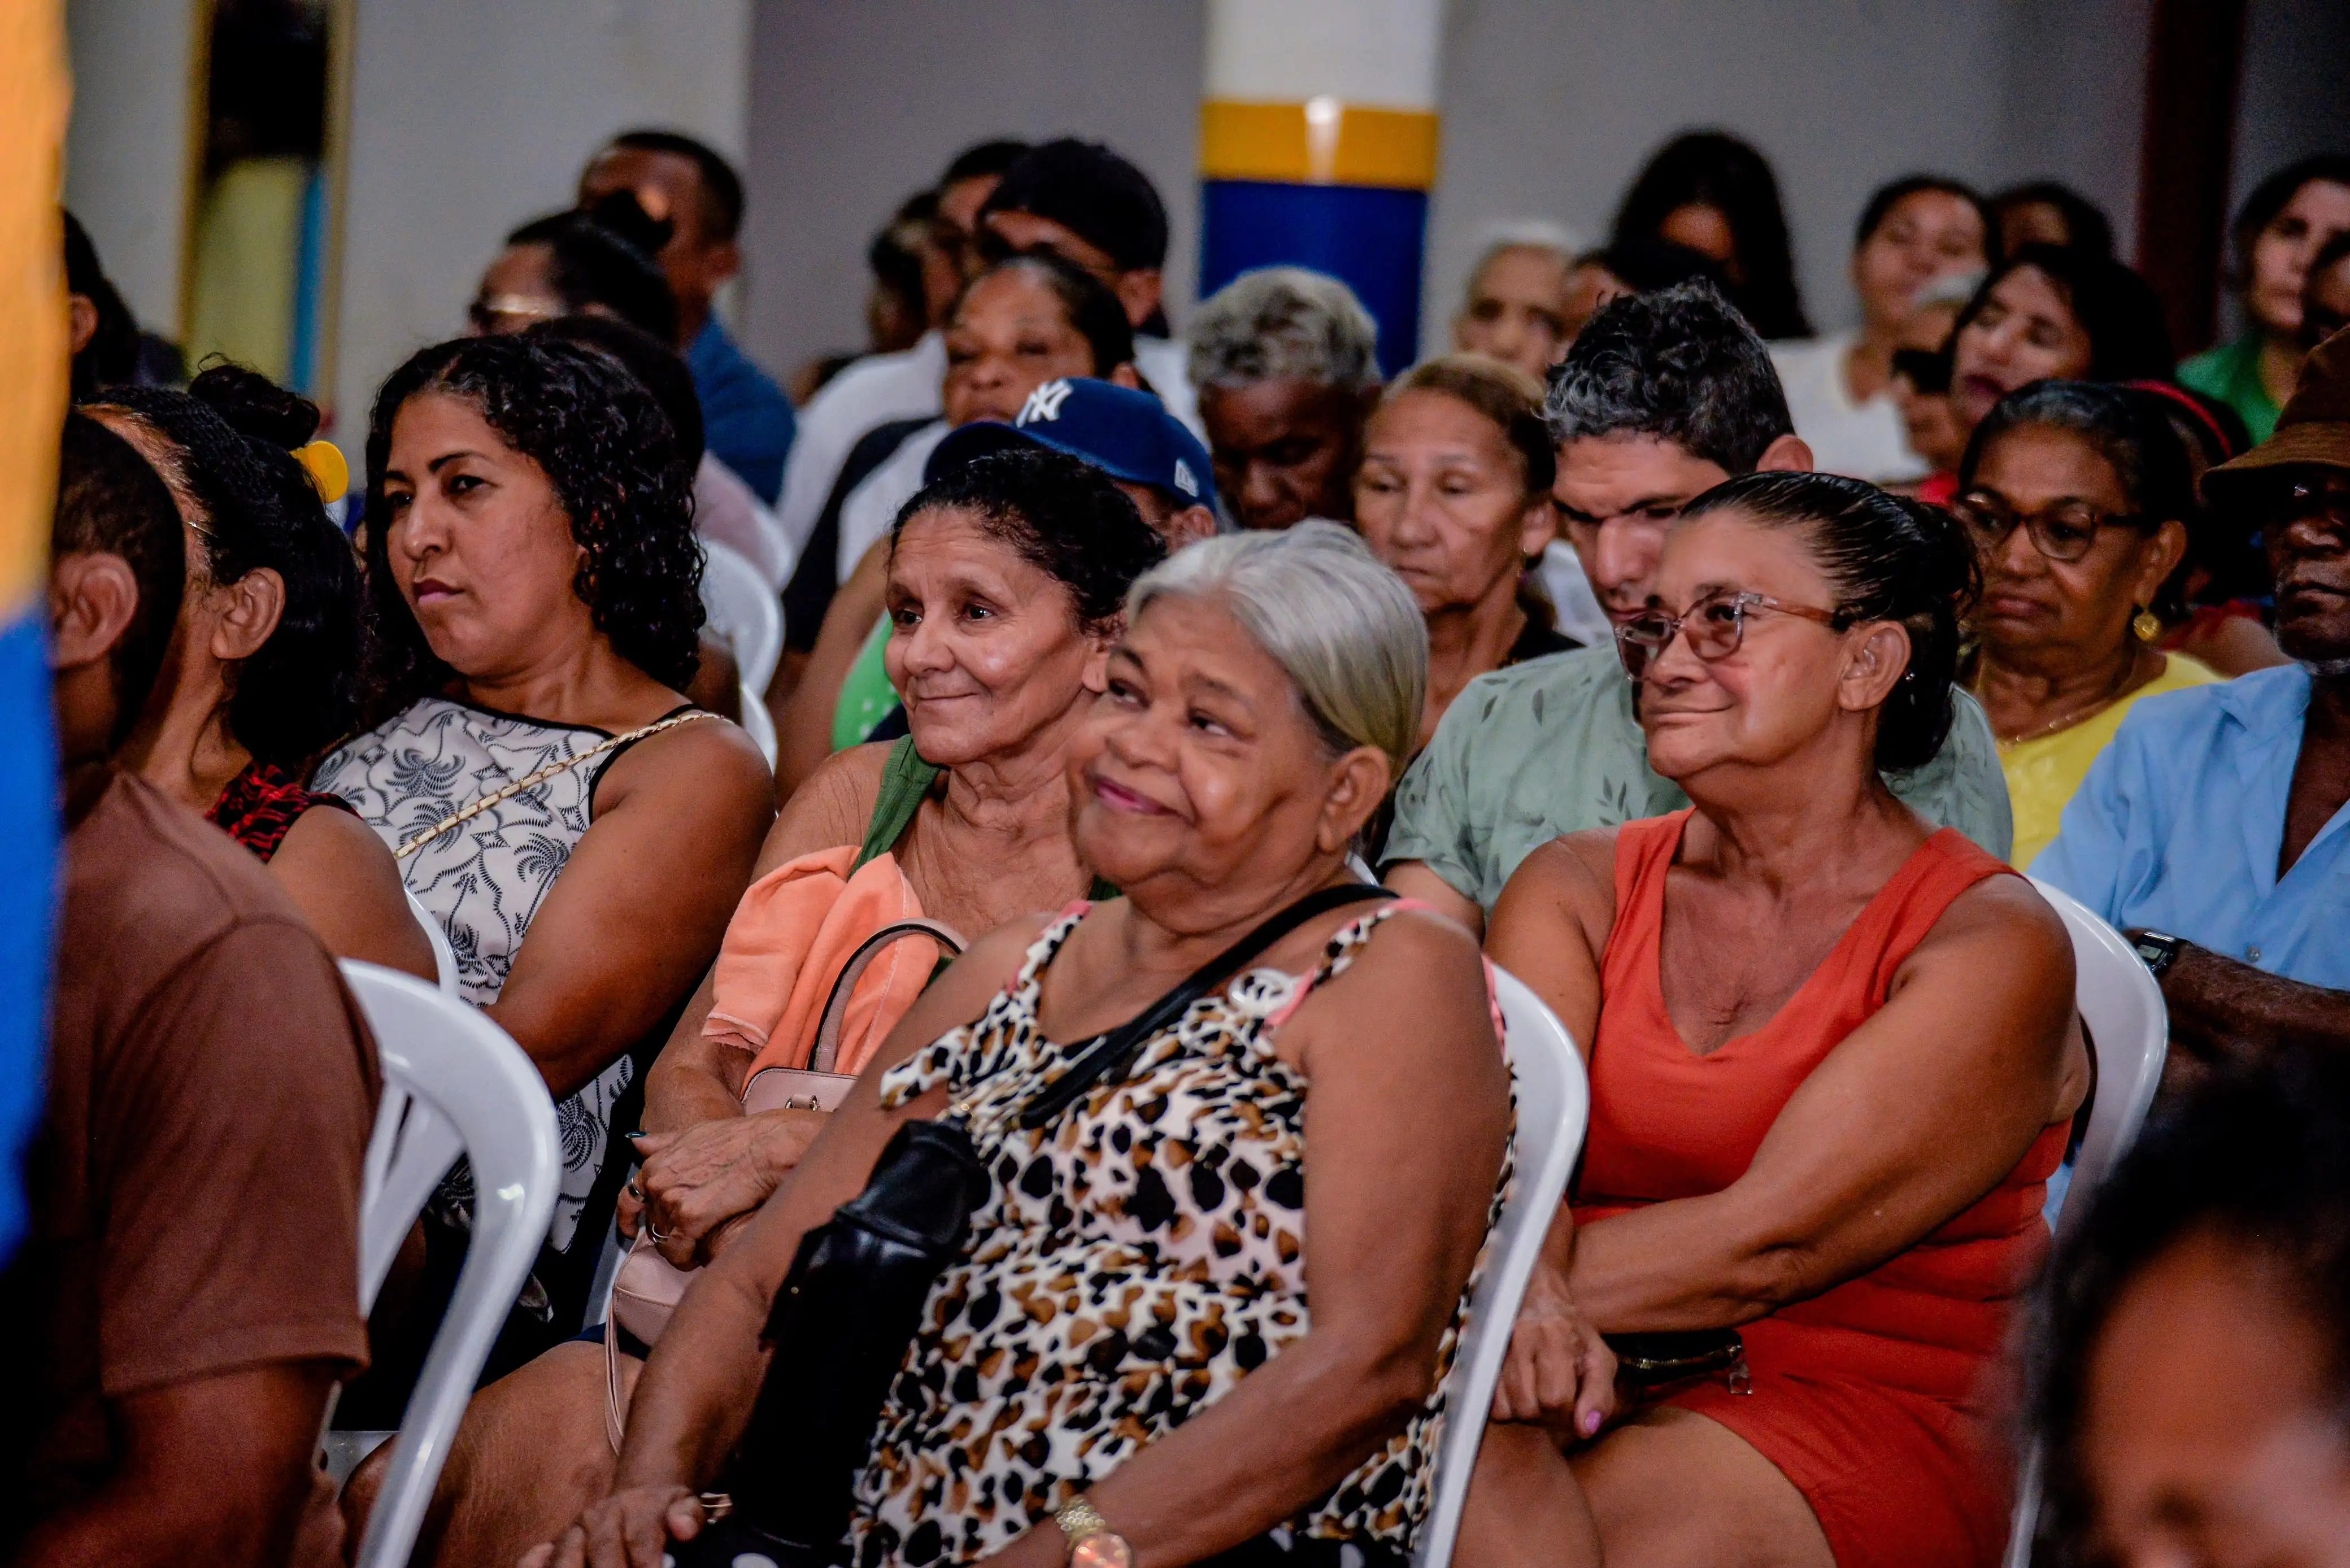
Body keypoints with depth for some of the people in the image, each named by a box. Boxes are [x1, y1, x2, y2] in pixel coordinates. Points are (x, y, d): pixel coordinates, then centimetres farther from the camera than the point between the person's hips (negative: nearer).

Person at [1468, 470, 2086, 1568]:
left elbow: (1765, 1241, -13)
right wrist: (1529, 1303, -28)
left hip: (1870, 1426, -3)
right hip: (1600, 1388, 3)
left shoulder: (1991, 944, -3)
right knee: (1469, 1468, -32)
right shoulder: (1577, 888, 13)